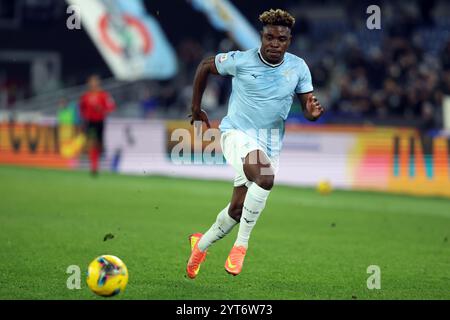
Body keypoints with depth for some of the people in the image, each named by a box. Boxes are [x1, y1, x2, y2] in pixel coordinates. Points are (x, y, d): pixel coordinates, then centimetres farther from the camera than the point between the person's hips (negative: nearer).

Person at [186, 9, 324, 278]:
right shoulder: (241, 61, -12)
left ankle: (201, 245, 34)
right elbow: (205, 66, 4)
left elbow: (307, 109, 1)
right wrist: (196, 108, 9)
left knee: (238, 208, 6)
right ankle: (241, 244, -19)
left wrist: (313, 112, -23)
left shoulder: (298, 68, -3)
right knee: (266, 178, -33)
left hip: (271, 144, 5)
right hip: (238, 133, -4)